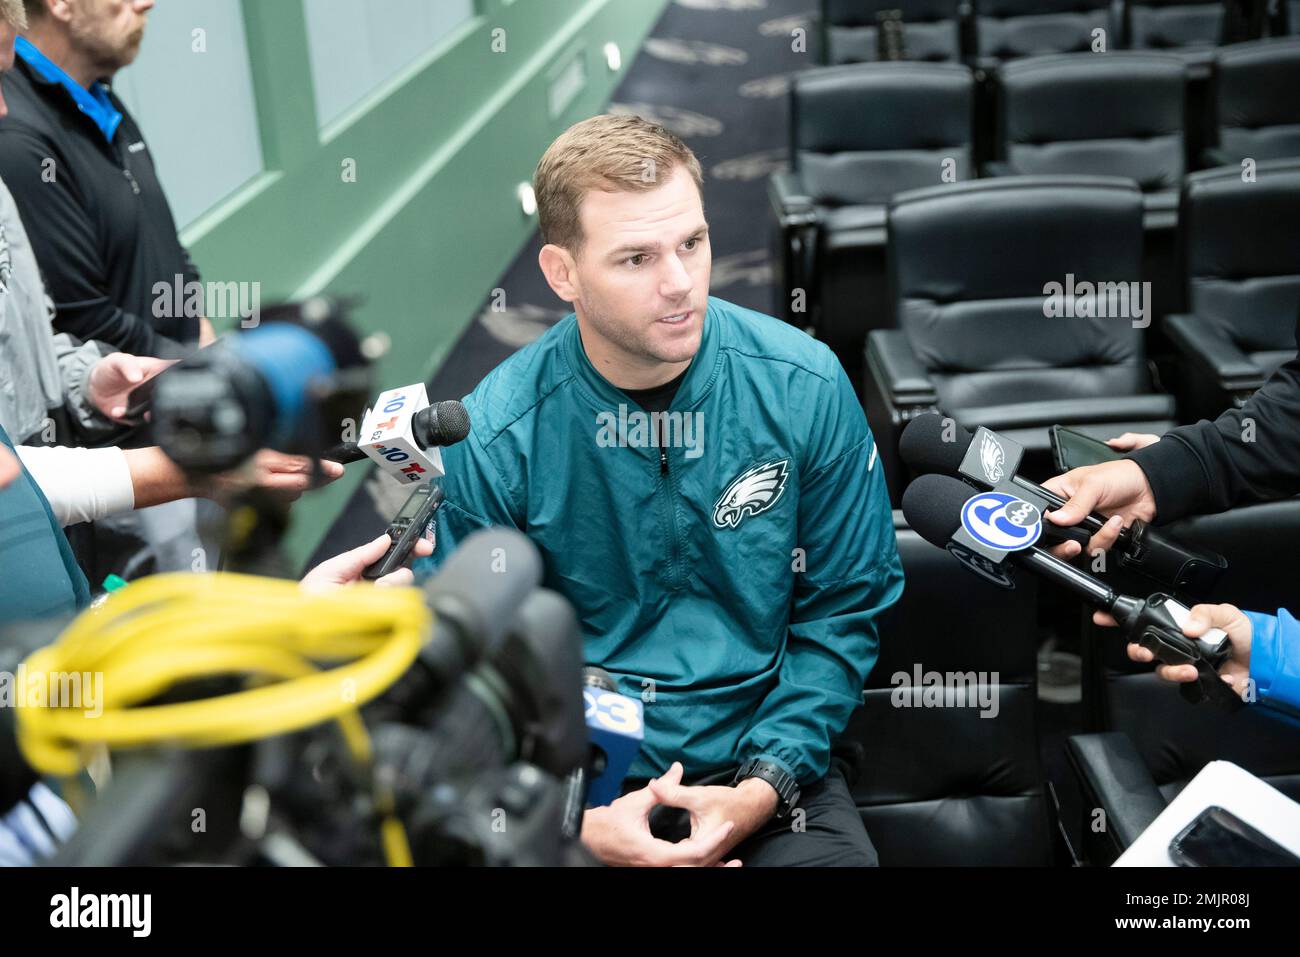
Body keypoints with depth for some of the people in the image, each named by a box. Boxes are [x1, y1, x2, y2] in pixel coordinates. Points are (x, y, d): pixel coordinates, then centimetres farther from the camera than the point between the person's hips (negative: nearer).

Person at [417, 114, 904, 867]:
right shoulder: (493, 438, -10)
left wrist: (761, 789, -11)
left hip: (763, 761, 1)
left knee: (831, 851, -23)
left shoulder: (805, 389, -7)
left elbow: (843, 610, -1)